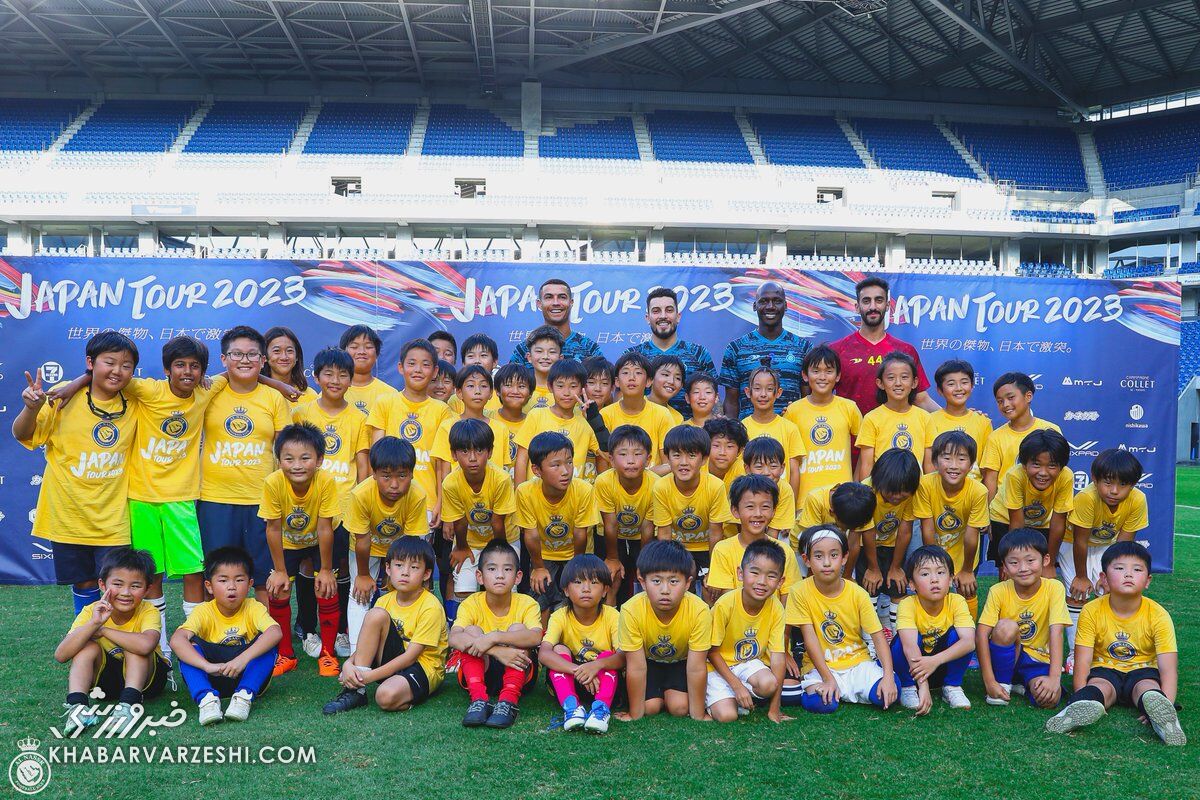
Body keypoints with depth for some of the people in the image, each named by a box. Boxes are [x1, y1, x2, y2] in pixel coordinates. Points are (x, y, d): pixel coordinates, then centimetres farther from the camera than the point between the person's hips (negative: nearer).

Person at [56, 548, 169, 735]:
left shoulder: (149, 612, -24)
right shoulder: (91, 612, -16)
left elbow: (145, 645, -48)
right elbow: (60, 656, -28)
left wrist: (103, 630, -34)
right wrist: (94, 623, -42)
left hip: (145, 678, -2)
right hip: (106, 677, 3)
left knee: (135, 645, -30)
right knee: (88, 646, -23)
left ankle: (129, 704, -35)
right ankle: (78, 705, -31)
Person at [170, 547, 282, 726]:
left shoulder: (253, 609, -10)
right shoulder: (204, 612, -10)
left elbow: (276, 632, -32)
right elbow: (176, 640, -29)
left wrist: (243, 659, -46)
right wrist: (207, 666, -45)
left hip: (246, 676, 0)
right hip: (211, 680, 0)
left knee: (266, 642, -25)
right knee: (189, 646, -23)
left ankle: (244, 696, -32)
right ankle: (207, 698, -36)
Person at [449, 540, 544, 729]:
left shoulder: (526, 604, -12)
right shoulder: (471, 604, -11)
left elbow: (536, 637, -34)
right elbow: (454, 638, -31)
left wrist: (492, 638, -44)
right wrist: (497, 651, -43)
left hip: (517, 673, -1)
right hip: (479, 672, 1)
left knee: (517, 628, -25)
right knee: (472, 631, -23)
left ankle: (508, 701, -32)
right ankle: (479, 699, -33)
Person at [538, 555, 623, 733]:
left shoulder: (611, 616, -13)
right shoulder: (560, 617, -14)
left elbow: (624, 655, -26)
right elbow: (543, 653, -30)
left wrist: (597, 665, -47)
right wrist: (577, 670, -45)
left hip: (604, 681, -1)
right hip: (568, 681, 1)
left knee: (607, 654, -27)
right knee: (560, 649, -24)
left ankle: (601, 707, -38)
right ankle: (571, 705, -37)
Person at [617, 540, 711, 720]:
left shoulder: (700, 611, -34)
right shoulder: (631, 611, -34)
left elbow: (696, 668, -25)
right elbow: (636, 668, -25)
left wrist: (698, 716, -19)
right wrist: (635, 715, -18)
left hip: (681, 661, 0)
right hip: (648, 660, 0)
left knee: (679, 707, -16)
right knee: (650, 707, -16)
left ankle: (668, 694, 16)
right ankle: (657, 695, 16)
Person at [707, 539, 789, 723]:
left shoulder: (776, 609, -16)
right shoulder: (726, 604, -25)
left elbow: (777, 656, -15)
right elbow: (712, 651, -13)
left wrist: (774, 709, -16)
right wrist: (737, 686, -20)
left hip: (750, 663, 3)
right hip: (718, 665, -3)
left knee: (769, 684, -30)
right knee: (727, 715, -24)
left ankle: (738, 699, 0)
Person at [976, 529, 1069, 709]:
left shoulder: (1054, 589, -14)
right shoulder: (999, 591, -15)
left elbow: (1056, 633, -22)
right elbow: (981, 634, -21)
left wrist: (1054, 677, -33)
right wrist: (989, 682, -28)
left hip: (1036, 660, 0)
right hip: (1005, 657, 0)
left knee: (1049, 698, -30)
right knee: (1006, 626, -31)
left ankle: (1021, 685, 4)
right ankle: (1003, 683, -10)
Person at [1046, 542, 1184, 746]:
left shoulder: (1158, 616, -12)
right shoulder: (1092, 612, -11)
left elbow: (1168, 668, -18)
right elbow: (1082, 662, -14)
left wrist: (1166, 706, -35)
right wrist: (1081, 698, -29)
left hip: (1142, 670, 0)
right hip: (1105, 670, 0)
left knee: (1147, 688, -34)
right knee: (1100, 687, -34)